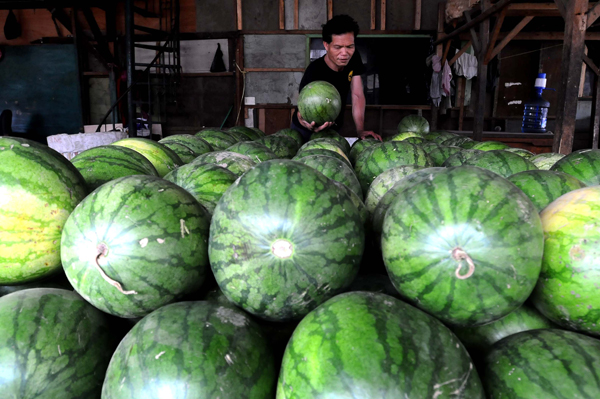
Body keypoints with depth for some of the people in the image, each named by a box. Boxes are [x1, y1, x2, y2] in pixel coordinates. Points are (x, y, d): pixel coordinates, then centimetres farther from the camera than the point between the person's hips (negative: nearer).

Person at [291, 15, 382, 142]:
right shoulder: (313, 74, -32)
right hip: (307, 132, -5)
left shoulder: (353, 59, -14)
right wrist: (307, 124, -63)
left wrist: (360, 130, -22)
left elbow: (357, 95, -13)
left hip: (334, 129, 5)